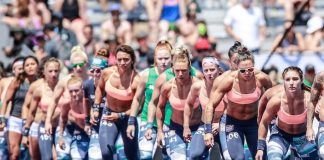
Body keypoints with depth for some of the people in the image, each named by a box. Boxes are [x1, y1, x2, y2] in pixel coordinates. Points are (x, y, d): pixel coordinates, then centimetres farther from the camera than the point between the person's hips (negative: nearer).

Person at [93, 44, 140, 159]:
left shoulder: (136, 80, -24)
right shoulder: (107, 73, -14)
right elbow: (100, 88, 9)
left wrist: (120, 116, -20)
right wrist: (96, 107, 5)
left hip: (127, 116, -2)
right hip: (108, 114, 2)